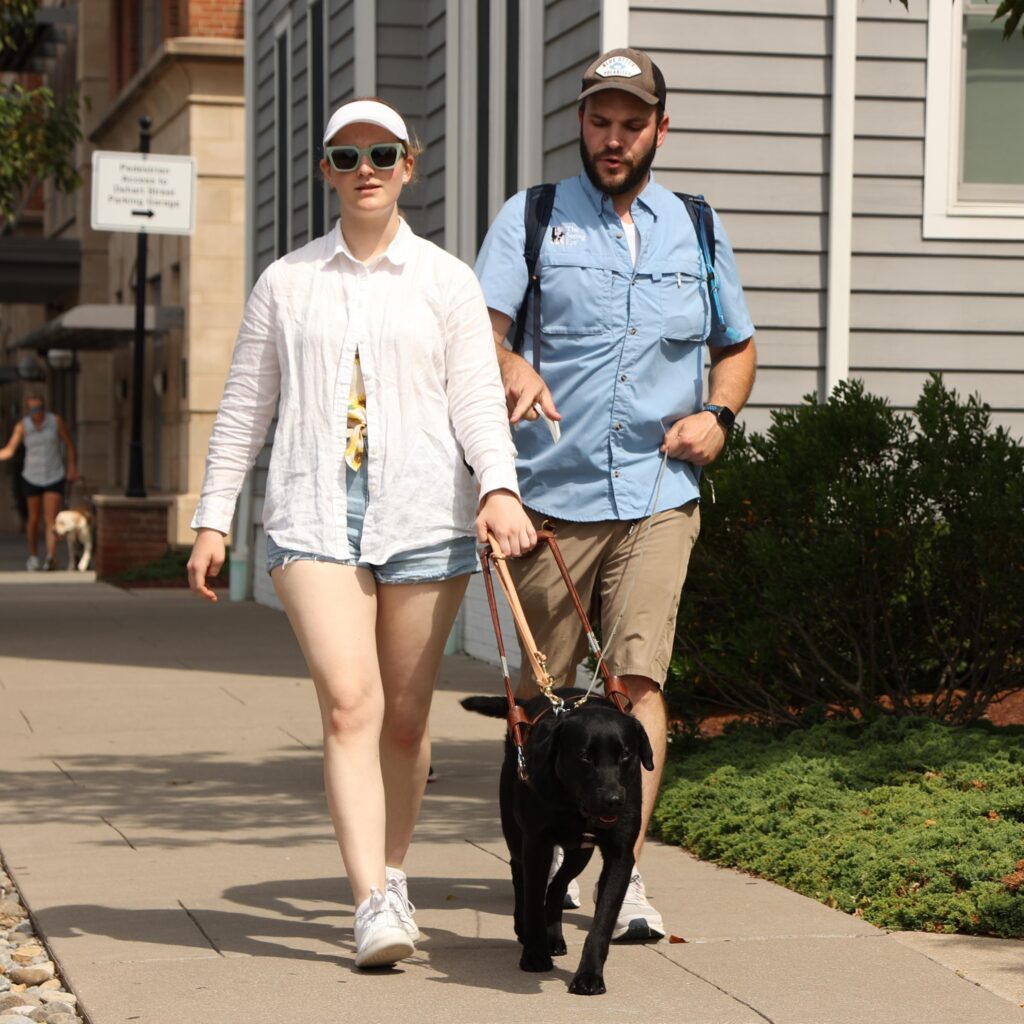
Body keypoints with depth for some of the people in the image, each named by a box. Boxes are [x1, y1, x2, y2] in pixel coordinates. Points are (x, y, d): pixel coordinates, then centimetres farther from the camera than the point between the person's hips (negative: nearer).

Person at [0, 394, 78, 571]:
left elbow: (69, 445, 2)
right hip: (31, 478, 1)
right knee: (33, 519, 11)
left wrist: (72, 468, -4)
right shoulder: (22, 426, -8)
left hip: (54, 478, -1)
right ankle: (33, 557, 29)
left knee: (51, 520, -13)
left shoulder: (56, 421, -8)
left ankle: (51, 557, -28)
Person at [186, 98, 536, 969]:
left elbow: (477, 396, -1)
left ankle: (392, 872, 27)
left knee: (406, 717, 6)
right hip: (315, 513, 0)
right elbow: (245, 406, 15)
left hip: (423, 513, 0)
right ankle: (375, 905, -20)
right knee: (350, 704, -16)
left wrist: (499, 487, -18)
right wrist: (213, 517, 9)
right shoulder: (287, 282, 12)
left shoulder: (446, 281, 9)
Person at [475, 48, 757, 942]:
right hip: (553, 491, 0)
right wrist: (510, 365, -31)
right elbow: (479, 323, -8)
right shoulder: (531, 219, 6)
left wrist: (719, 414, 4)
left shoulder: (696, 231, 14)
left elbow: (737, 346, 25)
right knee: (542, 688, 7)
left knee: (641, 675, -13)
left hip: (658, 492, 1)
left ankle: (625, 877, -16)